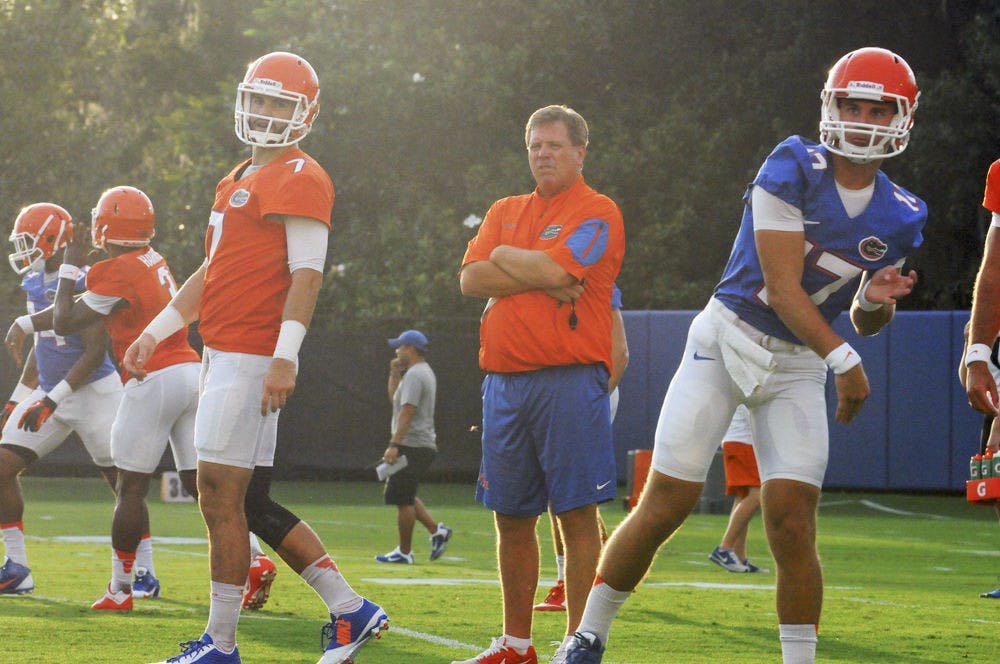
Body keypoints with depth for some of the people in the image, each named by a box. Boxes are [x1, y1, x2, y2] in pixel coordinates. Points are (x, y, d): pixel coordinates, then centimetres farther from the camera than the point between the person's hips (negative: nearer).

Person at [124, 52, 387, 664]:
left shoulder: (299, 179, -9)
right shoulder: (240, 182, 22)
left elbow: (307, 275, -17)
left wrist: (285, 357, -25)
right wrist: (155, 333, 25)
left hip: (252, 356, -10)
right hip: (224, 355, 10)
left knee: (221, 497, -7)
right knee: (249, 505, 9)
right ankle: (351, 612, 12)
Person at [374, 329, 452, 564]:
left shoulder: (414, 374, -14)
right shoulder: (425, 372, 19)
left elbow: (407, 411, -23)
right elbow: (395, 399, 29)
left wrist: (394, 444, -27)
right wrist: (394, 373, 17)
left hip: (412, 445, -11)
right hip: (424, 446, 11)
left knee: (402, 498, -5)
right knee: (404, 496, 18)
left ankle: (404, 552, -2)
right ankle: (436, 530, 11)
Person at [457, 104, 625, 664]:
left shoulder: (597, 214, -2)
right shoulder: (506, 212, 18)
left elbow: (553, 269, -16)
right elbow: (472, 280, 5)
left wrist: (505, 256, 2)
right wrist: (538, 276, -8)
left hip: (570, 380, -6)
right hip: (504, 380, 6)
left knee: (577, 513, -5)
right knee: (512, 518, 9)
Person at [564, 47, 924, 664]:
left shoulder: (899, 217, 2)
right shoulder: (794, 169, -14)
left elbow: (864, 323, 14)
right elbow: (781, 289, -19)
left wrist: (878, 300, -9)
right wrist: (843, 358, -27)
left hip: (797, 366, 3)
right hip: (728, 340, -3)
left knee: (793, 522, -8)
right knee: (665, 504, -5)